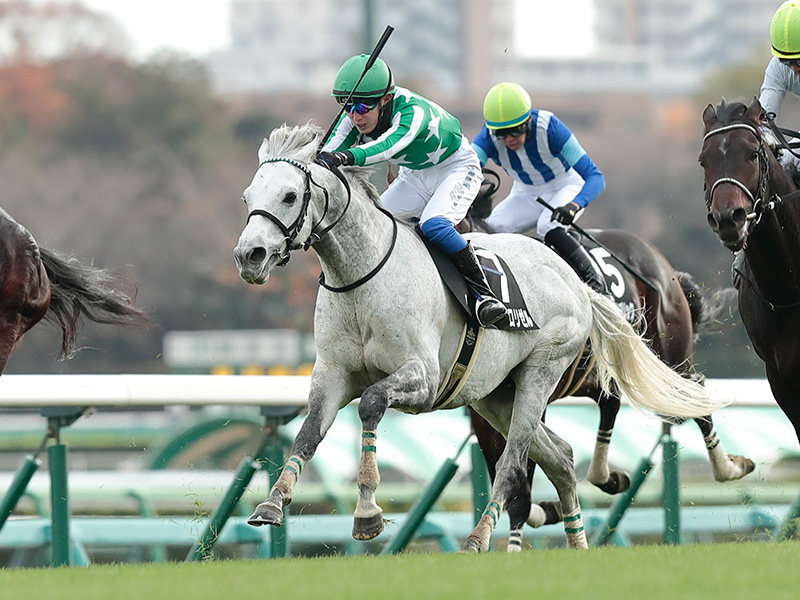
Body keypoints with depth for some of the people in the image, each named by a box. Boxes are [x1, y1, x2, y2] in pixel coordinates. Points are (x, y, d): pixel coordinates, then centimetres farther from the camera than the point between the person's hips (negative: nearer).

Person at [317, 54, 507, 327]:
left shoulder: (412, 111, -38)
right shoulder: (355, 119, -17)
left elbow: (389, 144, -57)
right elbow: (329, 151, -28)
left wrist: (348, 157, -75)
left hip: (457, 169, -7)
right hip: (415, 176, 7)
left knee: (432, 225, -31)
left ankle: (483, 294, -27)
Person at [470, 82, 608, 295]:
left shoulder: (549, 128, -32)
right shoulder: (489, 137, -24)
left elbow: (595, 177, -34)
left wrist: (573, 206, -53)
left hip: (565, 188, -3)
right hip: (525, 195, 3)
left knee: (548, 228, -33)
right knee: (492, 227, -25)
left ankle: (596, 283, -16)